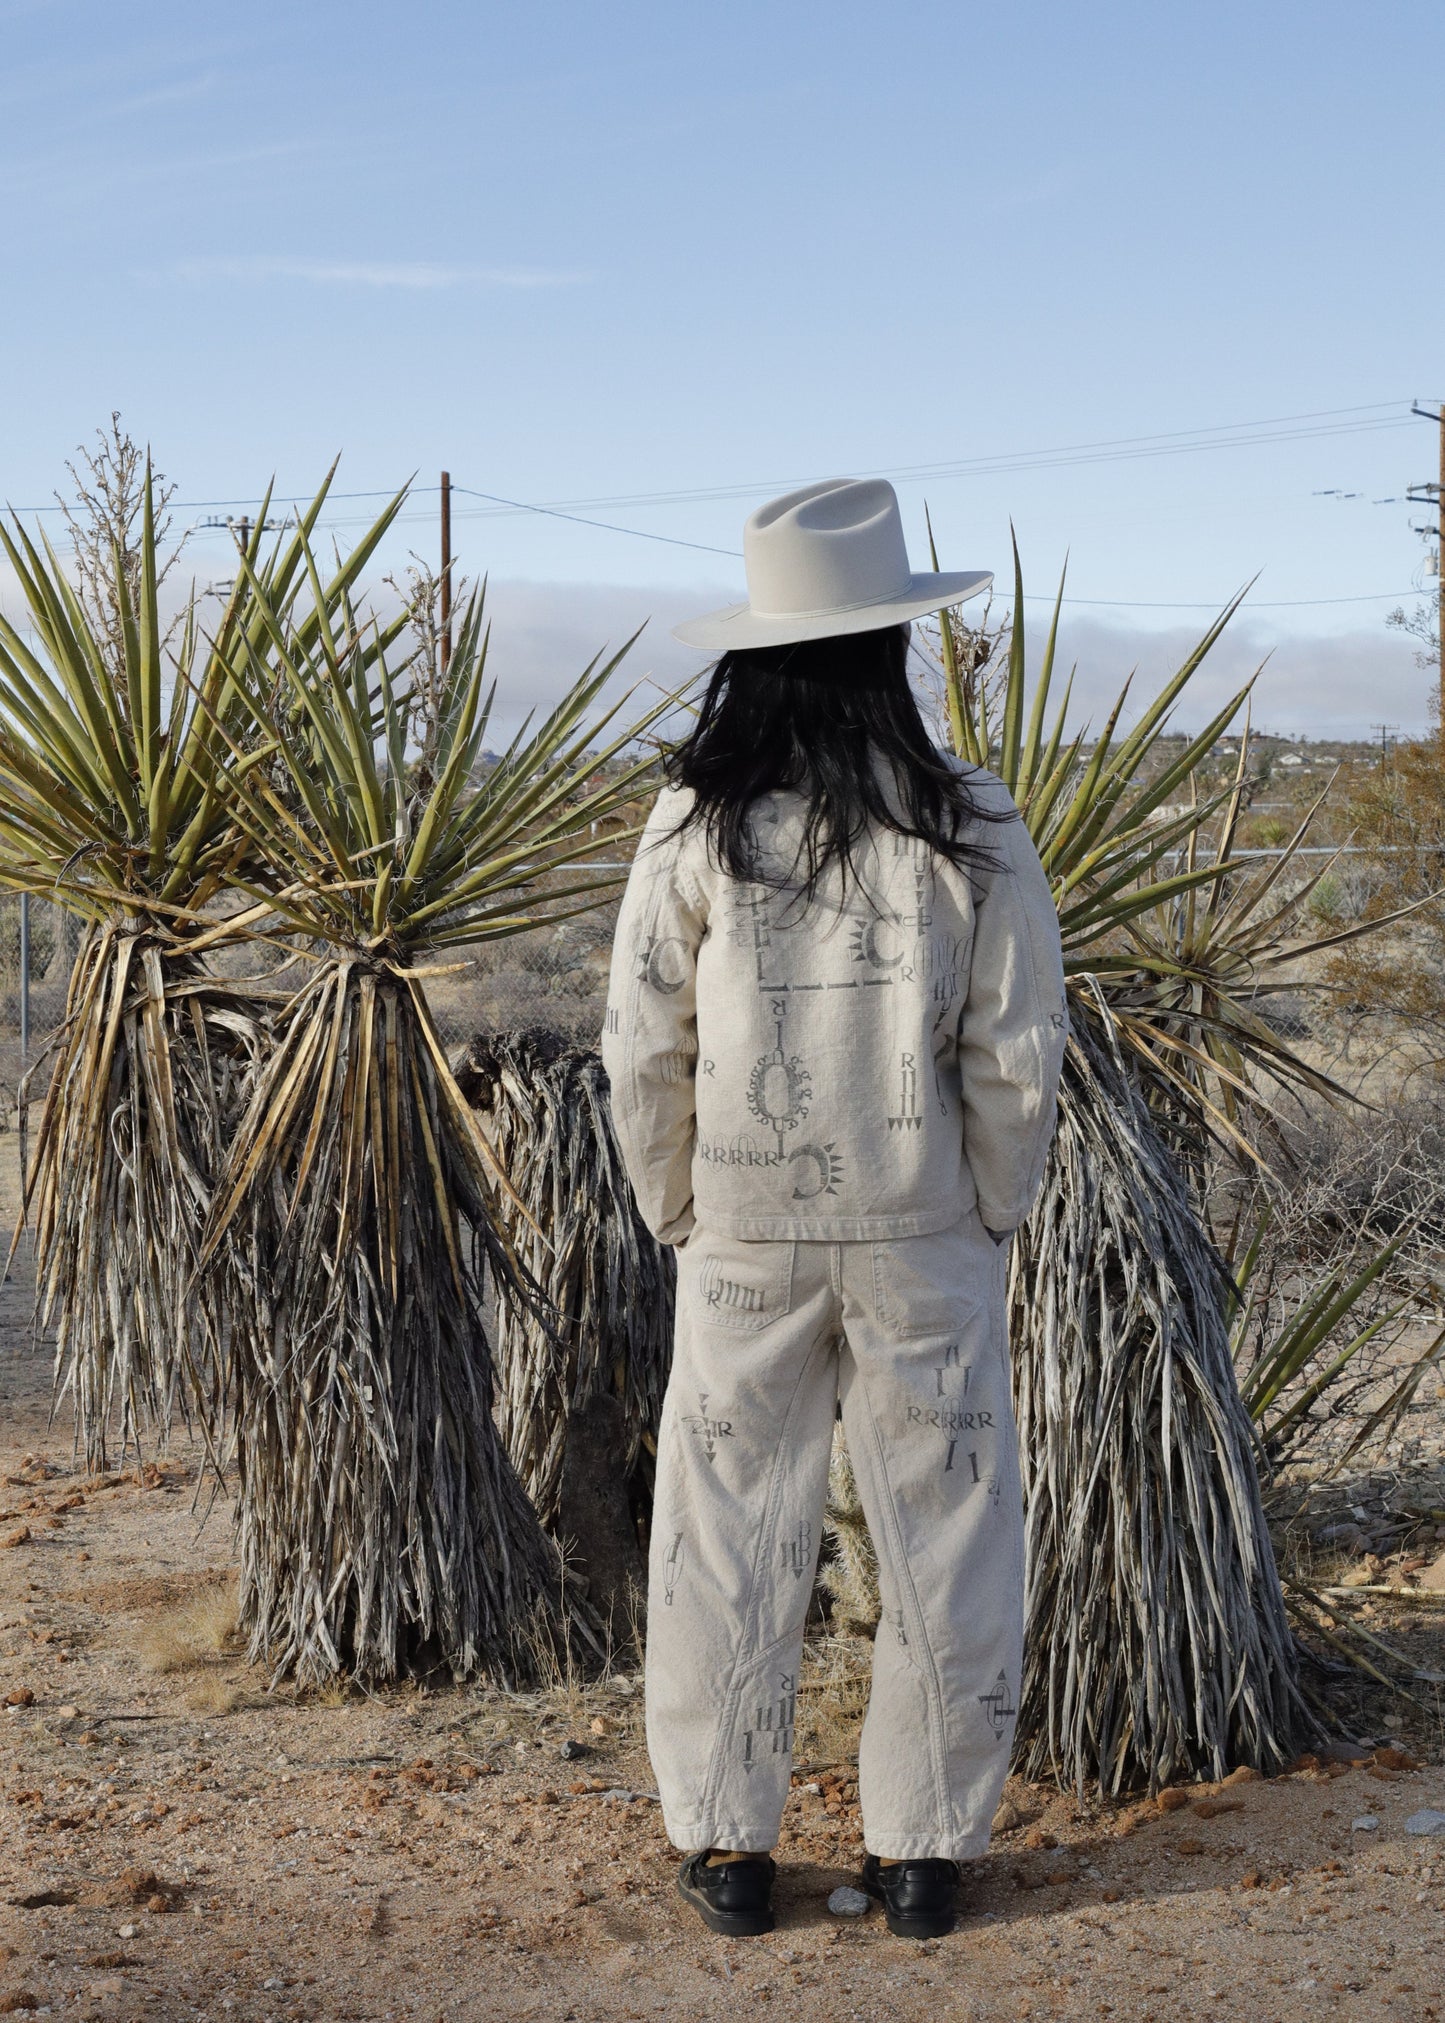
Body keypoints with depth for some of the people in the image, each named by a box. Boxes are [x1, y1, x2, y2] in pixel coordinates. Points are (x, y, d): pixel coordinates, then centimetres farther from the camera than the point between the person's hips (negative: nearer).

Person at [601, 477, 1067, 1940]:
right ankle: (921, 1852, 21)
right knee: (940, 1537, 12)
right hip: (923, 1234, 0)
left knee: (728, 1537, 13)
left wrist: (676, 1216, 10)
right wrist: (991, 1212, 9)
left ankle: (729, 1849, 22)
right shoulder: (967, 824, -9)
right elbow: (1016, 1058, -5)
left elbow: (646, 1056, -4)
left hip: (744, 1243, 1)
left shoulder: (693, 826, -8)